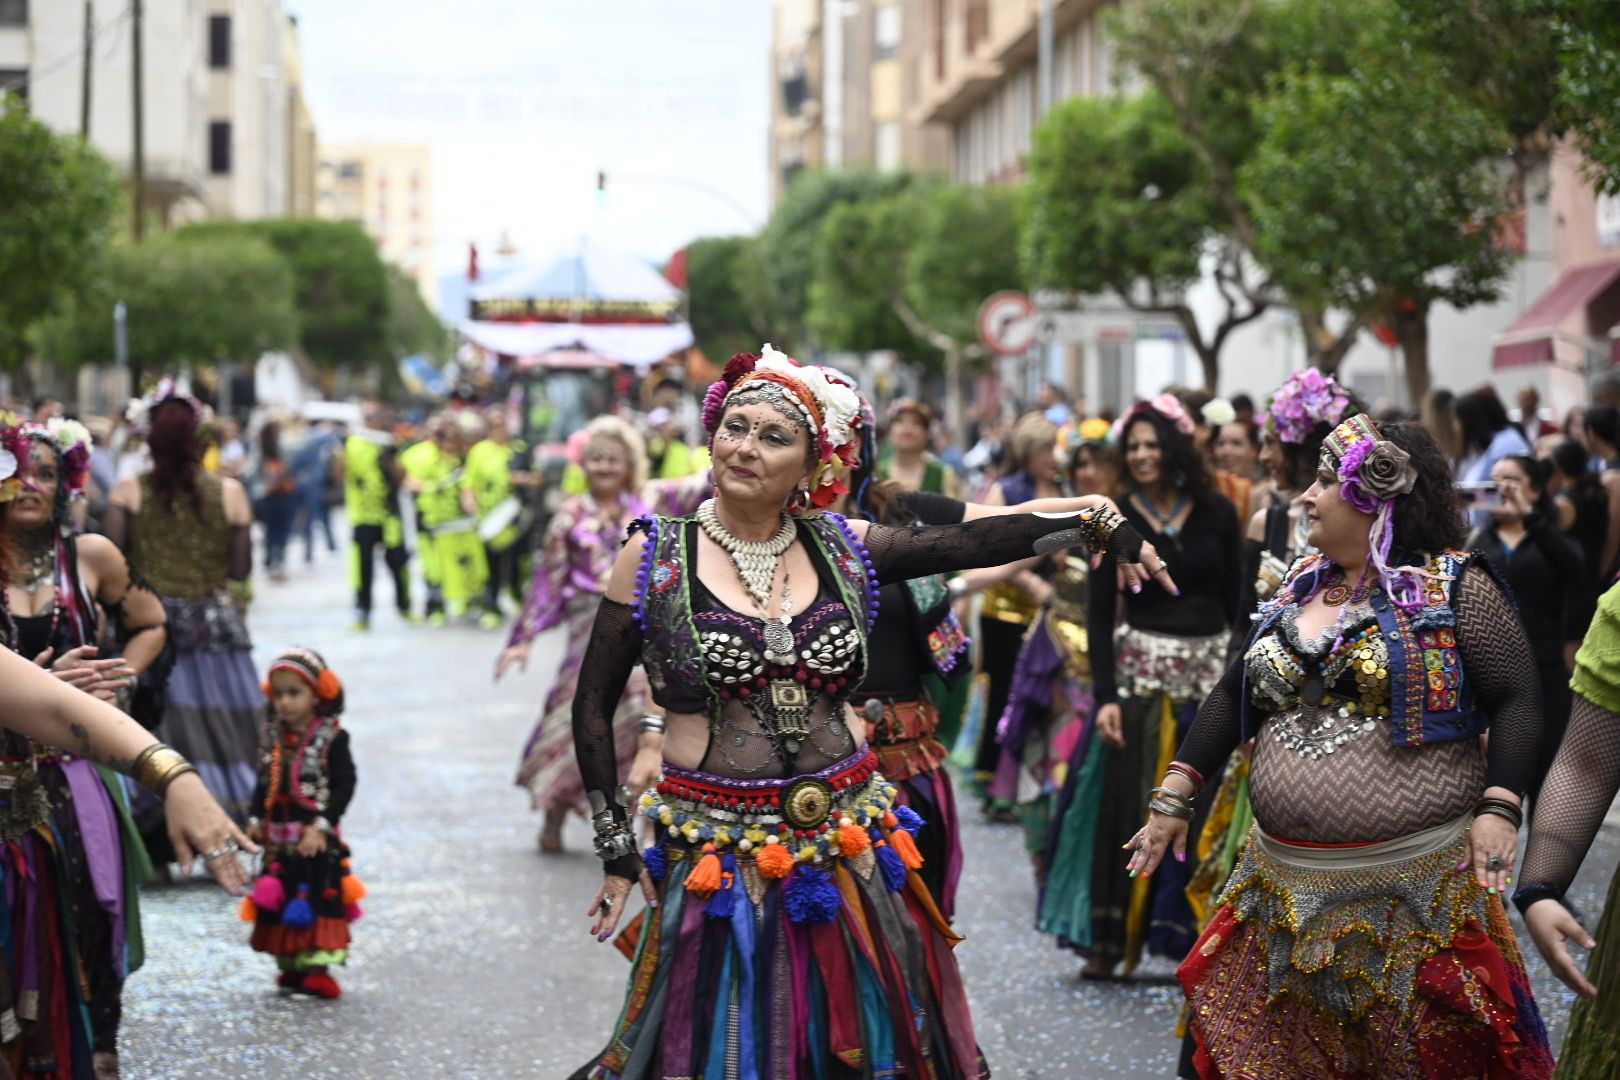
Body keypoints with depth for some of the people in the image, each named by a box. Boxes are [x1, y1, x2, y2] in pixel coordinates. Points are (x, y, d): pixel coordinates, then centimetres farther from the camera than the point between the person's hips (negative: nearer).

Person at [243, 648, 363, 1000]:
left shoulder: (332, 738, -8)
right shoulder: (275, 738, 9)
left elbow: (345, 784, -12)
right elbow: (264, 782, 16)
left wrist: (321, 825, -18)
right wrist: (256, 819, 4)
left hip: (315, 840, -6)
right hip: (279, 839, 6)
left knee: (316, 900, -8)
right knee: (281, 901, 9)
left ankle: (317, 965, -7)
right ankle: (290, 966, 19)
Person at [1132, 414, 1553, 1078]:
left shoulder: (1456, 587, -5)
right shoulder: (1298, 591, 12)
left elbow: (1516, 701, -9)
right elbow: (1234, 695, 17)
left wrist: (1498, 808, -22)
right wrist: (1174, 796, 11)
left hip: (1415, 891, -6)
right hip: (1288, 888, 6)